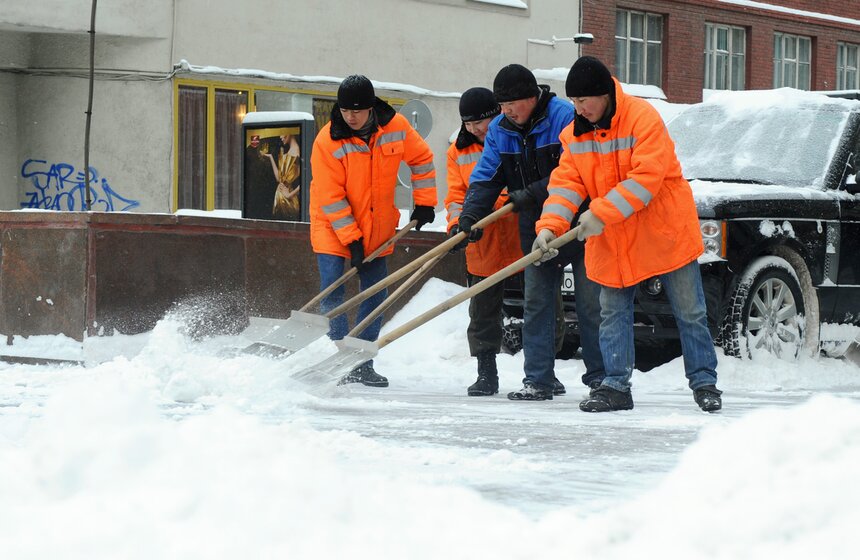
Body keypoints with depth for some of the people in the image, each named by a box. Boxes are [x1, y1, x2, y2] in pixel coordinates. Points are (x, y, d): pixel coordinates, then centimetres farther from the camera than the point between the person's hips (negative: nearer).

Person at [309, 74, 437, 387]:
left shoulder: (396, 127, -11)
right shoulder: (328, 141, -20)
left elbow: (421, 159, 8)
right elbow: (330, 197, -19)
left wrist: (424, 203, 6)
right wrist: (351, 239, -21)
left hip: (376, 227, 4)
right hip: (333, 226, -4)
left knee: (376, 294, 4)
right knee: (332, 292, -13)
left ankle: (362, 365, 11)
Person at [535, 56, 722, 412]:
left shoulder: (643, 118, -19)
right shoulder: (575, 134, 2)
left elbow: (646, 178, -26)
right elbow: (567, 182, -1)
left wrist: (601, 213, -29)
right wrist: (550, 225, -17)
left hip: (665, 230, -5)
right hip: (612, 240, 5)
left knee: (690, 312, 2)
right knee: (613, 312, 5)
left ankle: (704, 382, 12)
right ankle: (616, 386, 12)